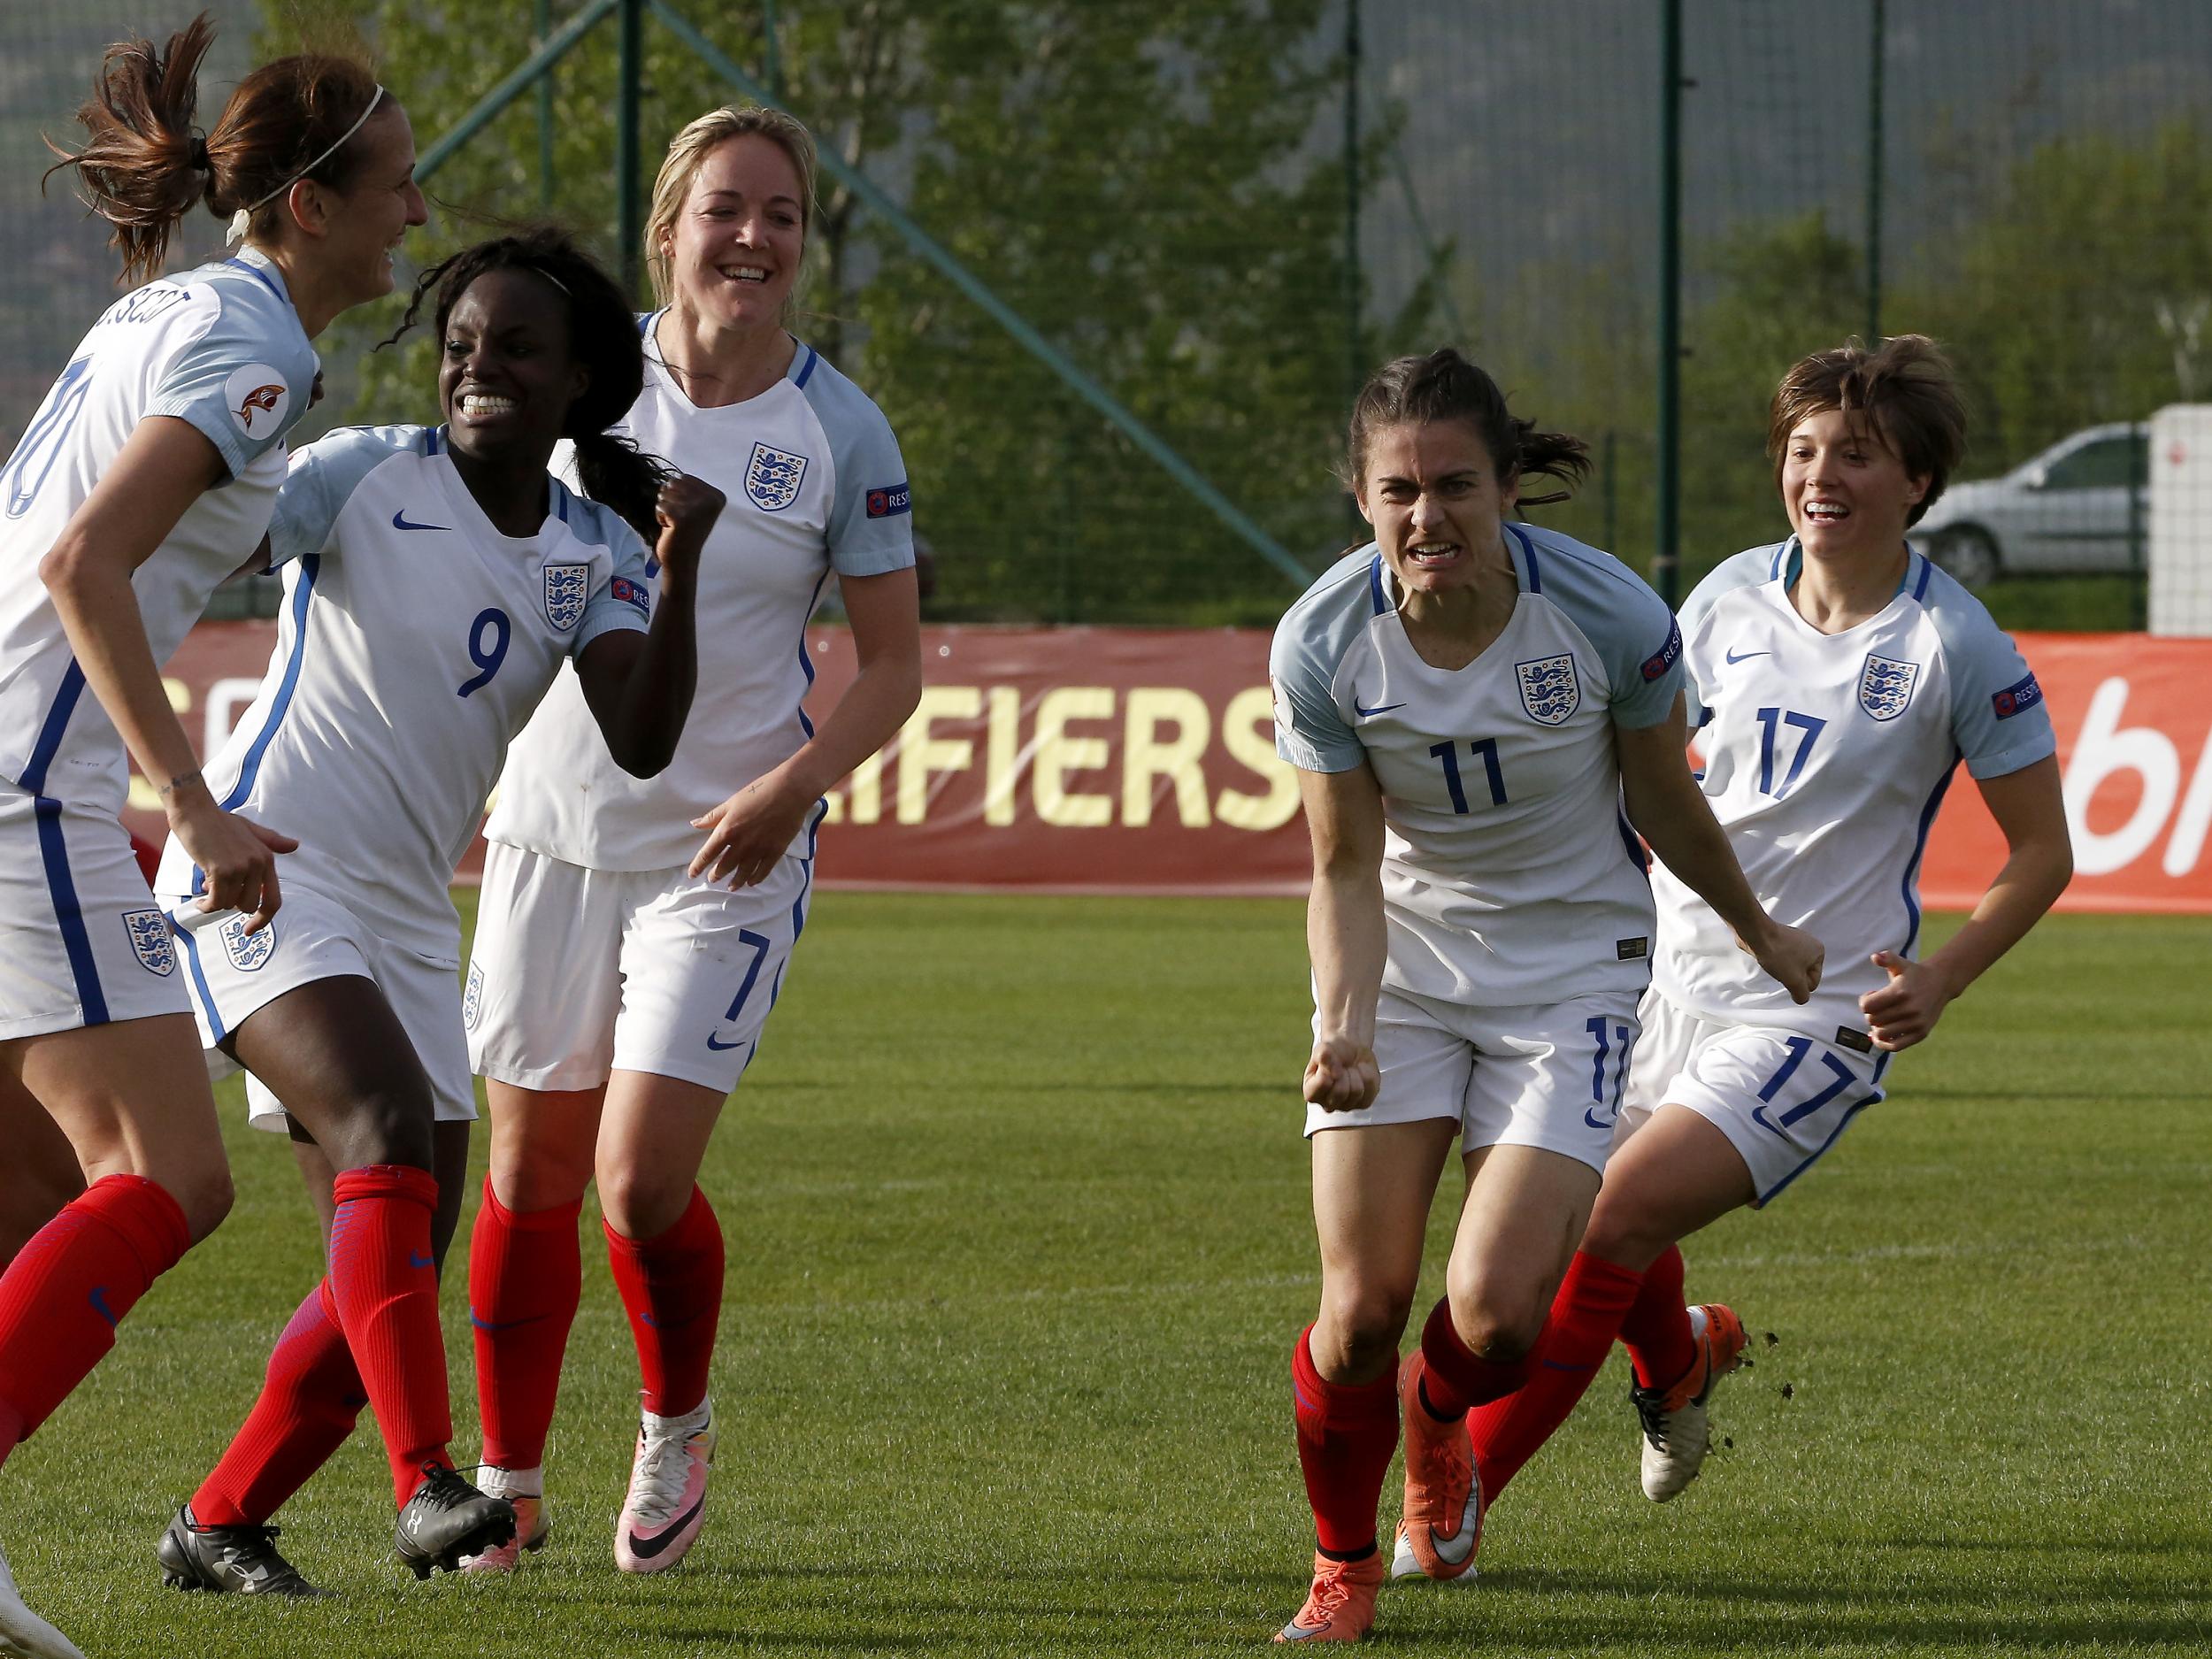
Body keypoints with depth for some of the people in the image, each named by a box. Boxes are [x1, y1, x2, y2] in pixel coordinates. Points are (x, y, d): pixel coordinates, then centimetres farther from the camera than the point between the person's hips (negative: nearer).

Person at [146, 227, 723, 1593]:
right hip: (266, 867, -7)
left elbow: (641, 745, -8)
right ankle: (429, 1487, -39)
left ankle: (218, 1525, 19)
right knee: (389, 1131, -29)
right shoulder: (367, 477, -6)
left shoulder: (594, 551, 6)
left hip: (405, 915, 7)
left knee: (398, 1268, 3)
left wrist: (681, 569, -20)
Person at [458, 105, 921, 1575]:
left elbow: (893, 667, -1)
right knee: (530, 1168, 5)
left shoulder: (839, 432, -6)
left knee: (642, 1176, -11)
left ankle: (678, 1430, 17)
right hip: (557, 826, 2)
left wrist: (791, 789, -17)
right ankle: (508, 1483, 20)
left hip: (728, 847, -2)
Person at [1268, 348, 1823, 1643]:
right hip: (1404, 962, 1)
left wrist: (1757, 929, 12)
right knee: (1361, 1306, -8)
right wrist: (1350, 1028, -27)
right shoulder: (1323, 644, -19)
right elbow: (1346, 869, -11)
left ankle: (1441, 1415, 26)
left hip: (1573, 964, -1)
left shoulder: (1611, 616, -23)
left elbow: (1665, 803, -3)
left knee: (1495, 1310, -13)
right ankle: (1344, 1571, 18)